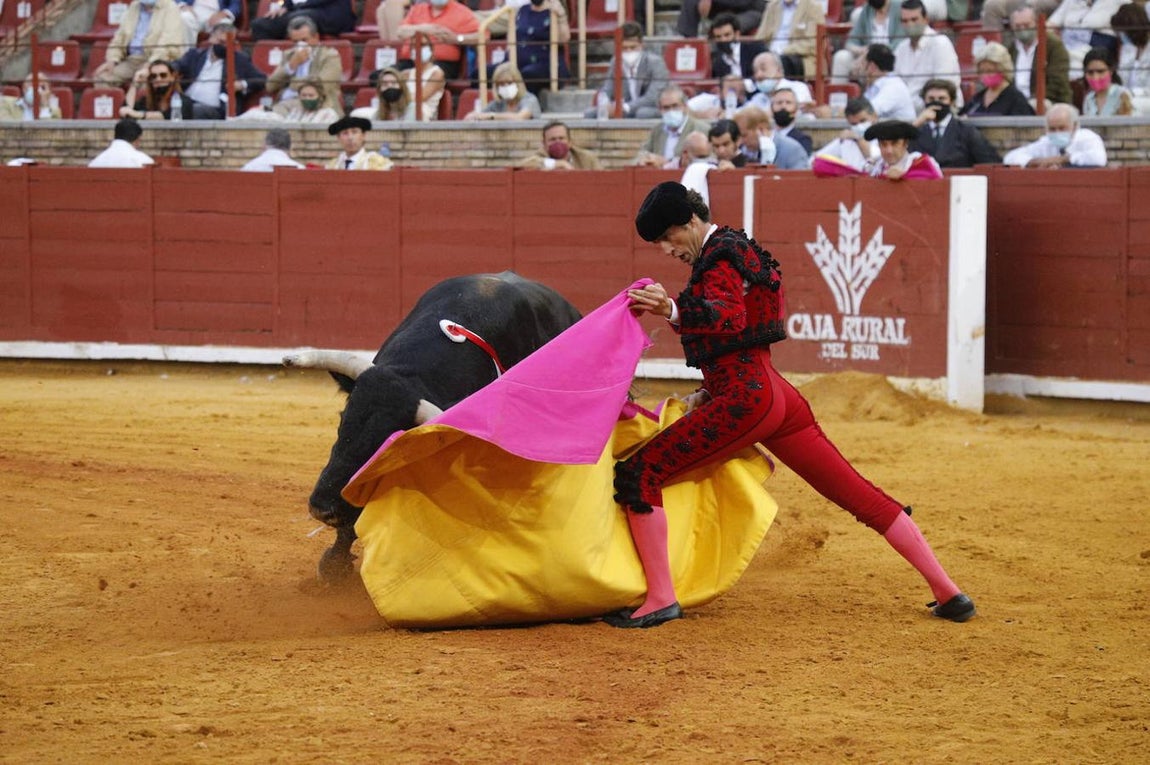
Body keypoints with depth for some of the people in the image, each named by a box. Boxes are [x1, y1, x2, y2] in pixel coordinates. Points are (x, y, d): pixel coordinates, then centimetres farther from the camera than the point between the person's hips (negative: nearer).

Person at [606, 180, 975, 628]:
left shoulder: (719, 256, -7)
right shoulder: (734, 251, 23)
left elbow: (730, 318, -26)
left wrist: (673, 311, -41)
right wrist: (710, 393, 23)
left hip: (745, 399, -10)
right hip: (775, 394, 10)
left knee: (637, 474, -10)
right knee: (858, 494, 9)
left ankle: (660, 599, -15)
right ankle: (947, 592, 8)